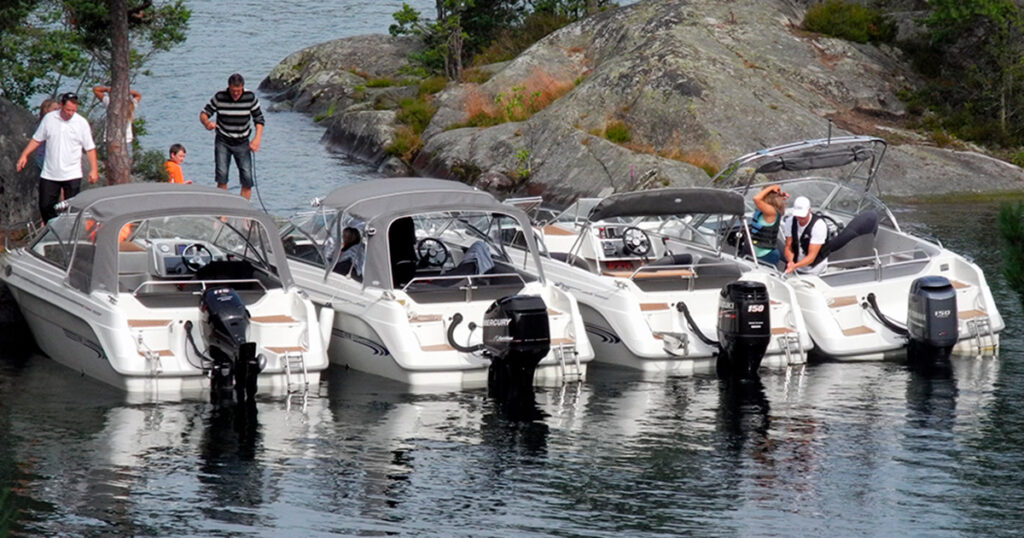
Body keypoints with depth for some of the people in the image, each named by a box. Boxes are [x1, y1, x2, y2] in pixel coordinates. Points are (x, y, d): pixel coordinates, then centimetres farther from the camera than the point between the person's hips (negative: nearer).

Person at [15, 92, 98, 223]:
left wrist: (93, 170, -4)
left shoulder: (81, 123, -3)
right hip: (49, 174, 2)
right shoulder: (49, 119, 1)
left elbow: (90, 148, 1)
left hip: (72, 175, -2)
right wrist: (24, 155, 2)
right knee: (45, 206, 3)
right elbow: (36, 140, 11)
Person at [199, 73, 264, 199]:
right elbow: (204, 114, -5)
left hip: (242, 143, 1)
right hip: (223, 142, -1)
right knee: (221, 175, -14)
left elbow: (259, 119, 0)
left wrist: (257, 138, -14)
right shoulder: (219, 97, -12)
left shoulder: (250, 97, -9)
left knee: (247, 178, -7)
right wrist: (206, 123, -29)